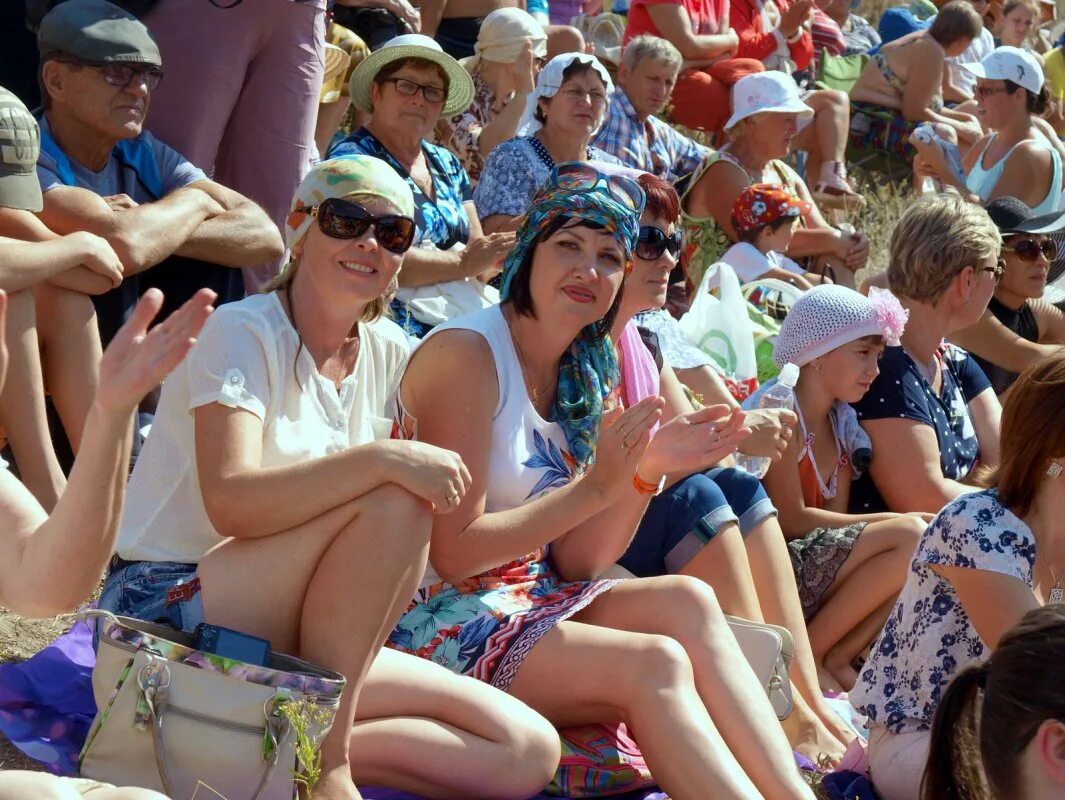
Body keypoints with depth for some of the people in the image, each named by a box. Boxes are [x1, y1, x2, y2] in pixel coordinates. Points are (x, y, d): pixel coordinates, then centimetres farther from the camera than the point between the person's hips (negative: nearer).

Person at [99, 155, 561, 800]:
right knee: (392, 502, -31)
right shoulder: (243, 332, -10)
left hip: (301, 643, 7)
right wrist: (381, 460, -35)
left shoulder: (389, 353, 9)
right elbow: (230, 501, -27)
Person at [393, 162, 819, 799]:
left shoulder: (586, 378, 9)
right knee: (655, 663, -24)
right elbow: (453, 552, -18)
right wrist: (596, 486, -20)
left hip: (528, 600, 7)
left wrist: (649, 468, -9)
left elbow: (575, 565, 5)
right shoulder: (466, 354, -14)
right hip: (437, 619, -7)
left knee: (687, 600, -15)